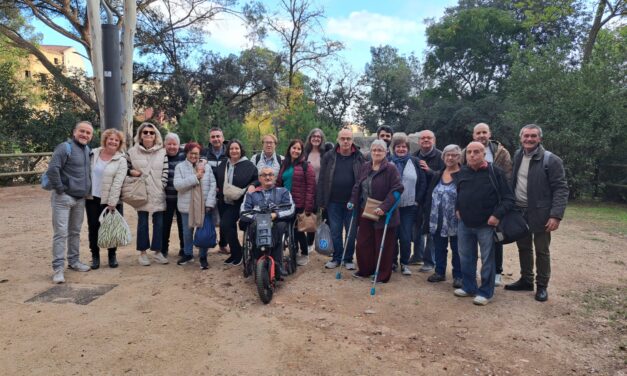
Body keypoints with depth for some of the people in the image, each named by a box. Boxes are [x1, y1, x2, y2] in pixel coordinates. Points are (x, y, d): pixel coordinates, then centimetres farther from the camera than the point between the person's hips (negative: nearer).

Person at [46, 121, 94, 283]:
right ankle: (58, 268, -3)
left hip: (80, 198, 7)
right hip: (63, 197, -7)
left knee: (75, 232, 15)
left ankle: (74, 261, 27)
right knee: (61, 233, -6)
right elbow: (52, 170, -22)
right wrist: (60, 188, -17)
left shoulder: (87, 150, 12)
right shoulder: (65, 147, -12)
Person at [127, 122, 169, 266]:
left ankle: (157, 251, 17)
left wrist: (162, 186, -5)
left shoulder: (162, 152, 3)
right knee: (142, 223, 5)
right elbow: (127, 168, 13)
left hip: (158, 194, 1)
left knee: (159, 223, 4)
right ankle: (142, 253, 17)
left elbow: (165, 172, 2)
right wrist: (131, 172, -8)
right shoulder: (132, 151, 2)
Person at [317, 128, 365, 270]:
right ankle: (336, 258, 25)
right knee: (335, 232, 10)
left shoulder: (359, 157, -1)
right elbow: (322, 180, 1)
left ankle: (348, 259, 25)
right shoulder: (329, 156, 1)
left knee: (351, 233, 9)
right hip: (333, 202, 1)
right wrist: (321, 201, -2)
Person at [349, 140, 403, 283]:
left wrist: (384, 207, -23)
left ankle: (383, 275, 19)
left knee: (383, 245, 4)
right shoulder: (365, 167, 8)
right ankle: (365, 270, 30)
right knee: (363, 242, 12)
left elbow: (397, 189, -16)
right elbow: (357, 186, 16)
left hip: (383, 214, -6)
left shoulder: (391, 168, -10)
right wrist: (353, 201, 4)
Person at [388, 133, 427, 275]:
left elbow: (423, 182, 5)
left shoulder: (415, 162, 4)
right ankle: (392, 262, 22)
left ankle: (405, 263, 16)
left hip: (409, 206, 0)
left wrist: (418, 201, -1)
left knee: (406, 236, 0)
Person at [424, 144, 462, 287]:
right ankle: (440, 272, 29)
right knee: (439, 248, 16)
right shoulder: (437, 175, 11)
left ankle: (458, 276, 18)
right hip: (437, 221, 5)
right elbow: (429, 196, 10)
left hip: (455, 221, -5)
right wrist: (428, 216, 6)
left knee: (456, 250, 6)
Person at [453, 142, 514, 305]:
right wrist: (457, 209, 8)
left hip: (486, 225, -4)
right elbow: (454, 193, 20)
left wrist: (497, 215, -18)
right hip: (464, 224, 5)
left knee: (487, 259, 5)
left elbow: (508, 198, -8)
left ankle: (485, 292, 17)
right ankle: (469, 287, 29)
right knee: (466, 258, 13)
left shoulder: (495, 172, -10)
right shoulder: (460, 172, 3)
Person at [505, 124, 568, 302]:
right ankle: (526, 280, 31)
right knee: (523, 248, 16)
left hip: (540, 213, -5)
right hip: (519, 211, 5)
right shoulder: (517, 156, 6)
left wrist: (556, 215, -21)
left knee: (541, 251, 7)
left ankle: (542, 286, 21)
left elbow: (561, 189, -14)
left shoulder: (551, 160, -12)